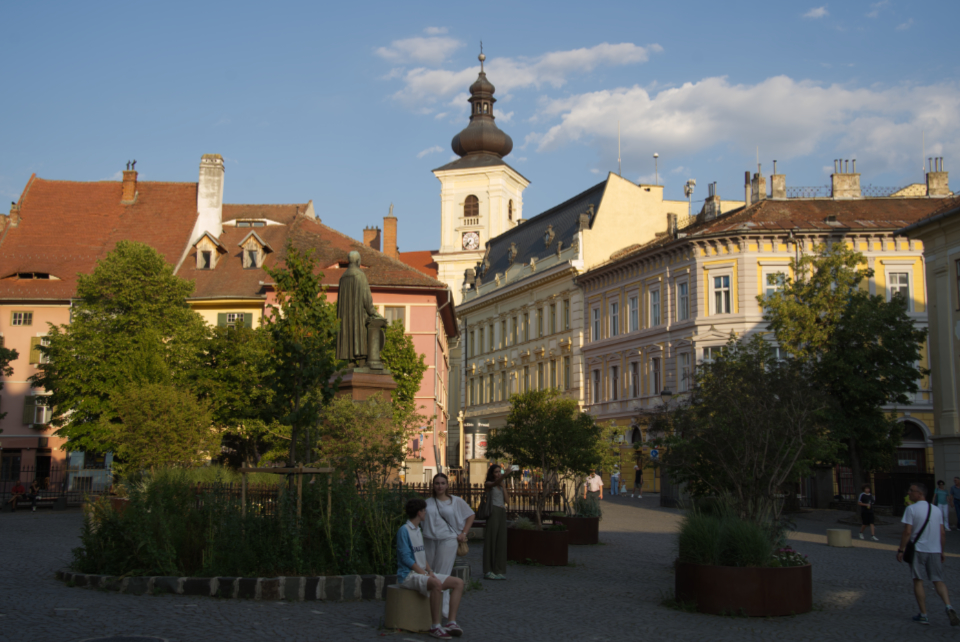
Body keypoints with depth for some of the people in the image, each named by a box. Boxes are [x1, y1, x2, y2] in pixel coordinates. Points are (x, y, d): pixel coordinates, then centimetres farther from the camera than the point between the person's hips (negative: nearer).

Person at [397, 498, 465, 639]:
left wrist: (431, 572, 2)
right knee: (437, 584, -37)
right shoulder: (404, 530, -9)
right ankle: (435, 626, -30)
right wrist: (425, 574, -18)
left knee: (458, 582, -6)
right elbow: (406, 558, -16)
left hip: (423, 574, 9)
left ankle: (451, 622, -15)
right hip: (408, 576, -9)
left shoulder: (418, 531, 19)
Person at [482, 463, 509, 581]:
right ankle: (488, 571, -4)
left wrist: (503, 486, 4)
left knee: (501, 542, 4)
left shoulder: (501, 486, 19)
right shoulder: (488, 484, 2)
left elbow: (507, 501, 9)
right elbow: (495, 483, -23)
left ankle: (499, 570, 7)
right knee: (491, 540, -6)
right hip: (493, 512, -6)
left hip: (502, 514, 6)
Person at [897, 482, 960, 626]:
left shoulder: (911, 509, -10)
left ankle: (923, 615, 8)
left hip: (918, 549, -4)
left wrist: (901, 550, -7)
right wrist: (941, 552, 18)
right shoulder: (936, 510, 8)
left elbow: (907, 532, -14)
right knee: (938, 580, 9)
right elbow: (942, 533, 9)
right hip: (935, 550, 4)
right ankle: (948, 607, -15)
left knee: (918, 581, 7)